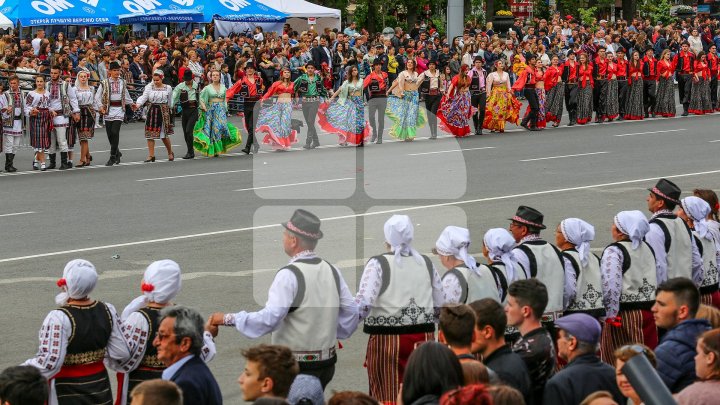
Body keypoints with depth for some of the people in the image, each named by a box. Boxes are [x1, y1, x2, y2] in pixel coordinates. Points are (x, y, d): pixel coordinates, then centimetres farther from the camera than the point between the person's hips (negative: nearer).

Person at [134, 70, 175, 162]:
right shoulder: (149, 87, 0)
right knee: (150, 134, -2)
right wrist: (138, 104, -32)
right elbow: (144, 96, -14)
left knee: (164, 135, 1)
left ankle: (170, 153, 23)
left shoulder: (168, 88, 1)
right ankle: (151, 155, 6)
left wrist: (169, 111, 16)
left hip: (164, 111, -2)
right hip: (152, 111, 2)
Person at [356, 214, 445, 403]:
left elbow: (363, 304, -17)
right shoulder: (426, 263, 8)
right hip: (424, 338, 4)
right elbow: (441, 304, 12)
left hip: (388, 339, -4)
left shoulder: (378, 263, -8)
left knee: (388, 399, 3)